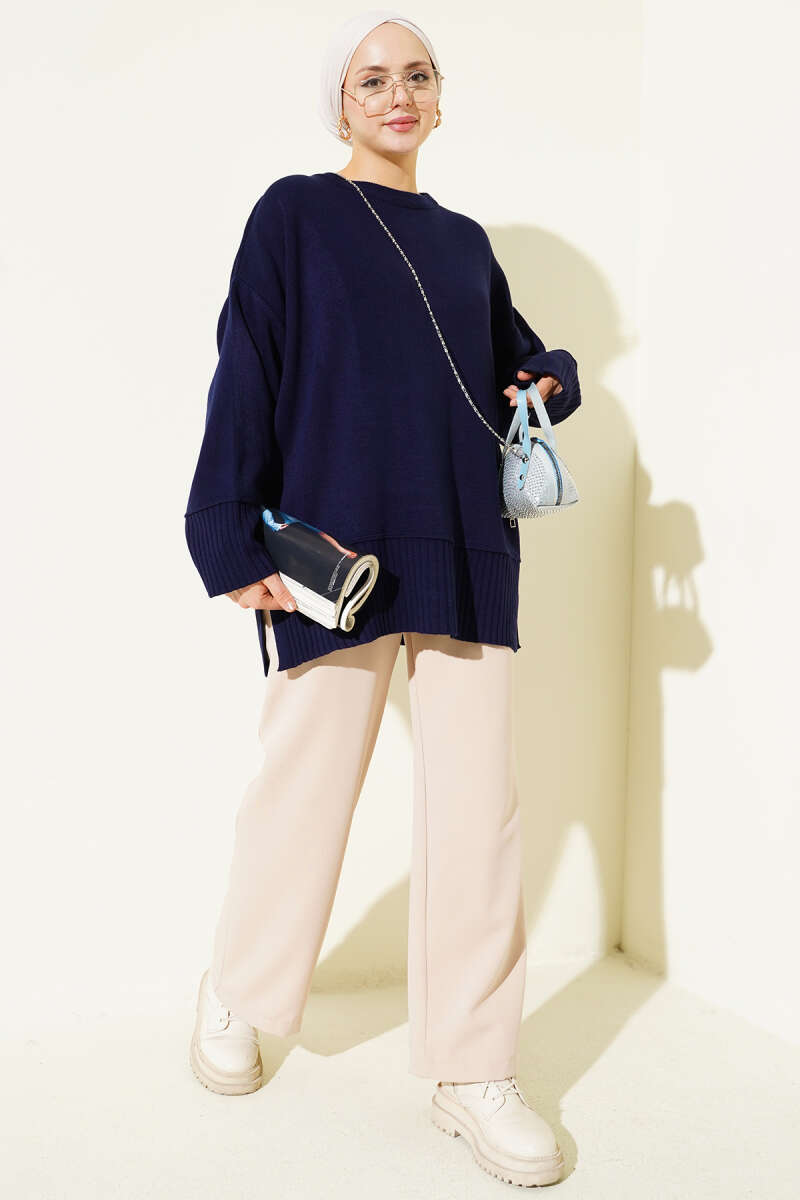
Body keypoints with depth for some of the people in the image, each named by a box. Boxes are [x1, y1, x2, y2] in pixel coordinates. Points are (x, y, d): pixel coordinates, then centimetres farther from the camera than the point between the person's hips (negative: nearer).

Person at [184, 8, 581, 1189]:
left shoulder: (464, 240, 18)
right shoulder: (294, 215, 4)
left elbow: (515, 354, 27)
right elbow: (244, 377, -3)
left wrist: (550, 378, 3)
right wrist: (234, 539, -11)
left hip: (467, 554, 4)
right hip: (335, 549, -4)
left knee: (478, 807, 0)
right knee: (304, 787, 3)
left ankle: (472, 1071, 12)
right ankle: (237, 994, 30)